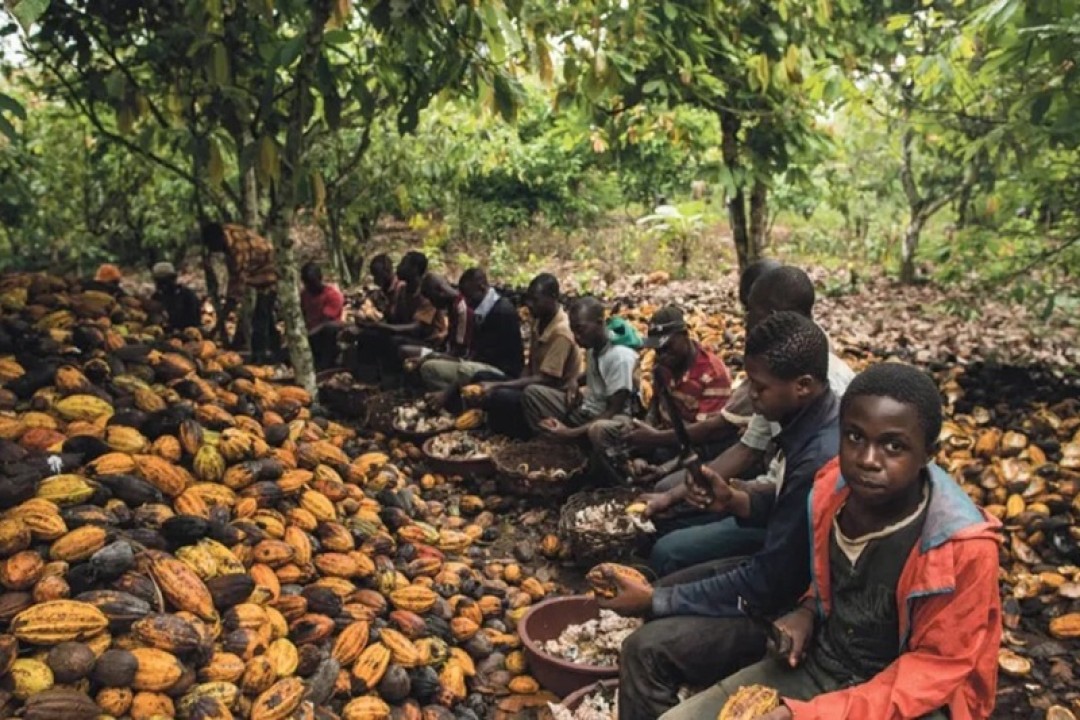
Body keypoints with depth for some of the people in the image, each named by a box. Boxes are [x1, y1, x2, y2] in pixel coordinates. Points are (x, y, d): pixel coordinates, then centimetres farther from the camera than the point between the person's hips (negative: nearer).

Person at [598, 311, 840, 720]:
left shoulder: (821, 458, -32)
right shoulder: (814, 419, -3)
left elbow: (769, 583, -26)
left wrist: (655, 601, -19)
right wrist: (735, 500, -6)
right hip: (789, 571, 10)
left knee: (647, 649, -17)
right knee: (669, 588, 15)